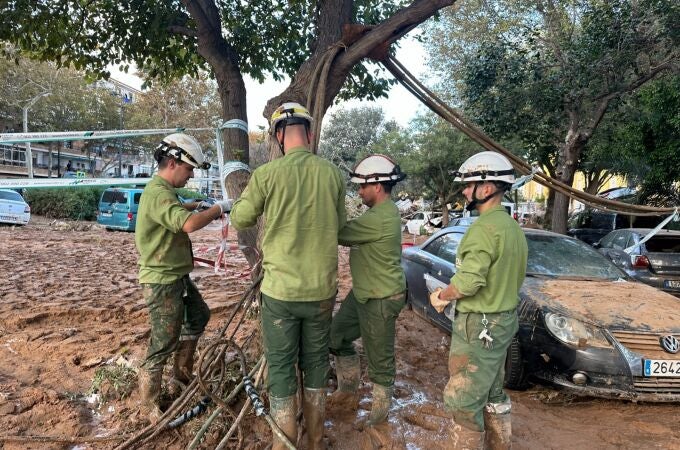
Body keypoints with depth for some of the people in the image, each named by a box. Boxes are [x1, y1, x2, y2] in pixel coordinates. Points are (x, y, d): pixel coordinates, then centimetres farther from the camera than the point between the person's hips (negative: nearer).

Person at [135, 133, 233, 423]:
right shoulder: (158, 193, -24)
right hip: (162, 282, -11)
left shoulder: (163, 190, 10)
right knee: (163, 344, 0)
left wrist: (199, 205, 19)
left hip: (176, 276, 11)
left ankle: (182, 371, 40)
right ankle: (149, 405, 16)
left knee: (199, 315, 25)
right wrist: (218, 208, -23)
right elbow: (189, 223, -38)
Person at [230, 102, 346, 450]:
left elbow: (239, 220, 3)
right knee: (316, 364, 19)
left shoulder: (267, 174, -12)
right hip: (322, 289, 3)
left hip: (280, 289, -3)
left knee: (281, 368, 10)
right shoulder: (332, 174, -4)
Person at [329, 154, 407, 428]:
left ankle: (380, 412, 26)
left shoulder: (380, 218, -26)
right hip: (362, 293, 11)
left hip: (380, 299, -10)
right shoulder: (384, 211, 9)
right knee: (337, 336, 19)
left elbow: (340, 233, -23)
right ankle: (348, 390, 36)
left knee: (379, 359, 6)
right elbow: (352, 236, 11)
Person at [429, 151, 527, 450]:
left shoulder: (484, 227, -21)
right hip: (504, 320, 10)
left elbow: (469, 281, -28)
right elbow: (516, 275, 16)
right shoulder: (512, 226, 10)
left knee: (464, 402, 2)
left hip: (479, 325, -10)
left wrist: (441, 297, -11)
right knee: (492, 395, 22)